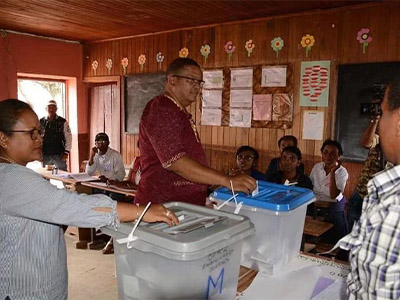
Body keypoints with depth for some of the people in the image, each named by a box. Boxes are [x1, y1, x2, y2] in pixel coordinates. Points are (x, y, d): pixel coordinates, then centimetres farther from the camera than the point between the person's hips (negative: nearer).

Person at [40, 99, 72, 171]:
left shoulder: (63, 122, 0)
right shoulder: (41, 122, 4)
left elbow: (68, 138, 0)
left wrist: (66, 152, -6)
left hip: (59, 155, -2)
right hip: (45, 156, 2)